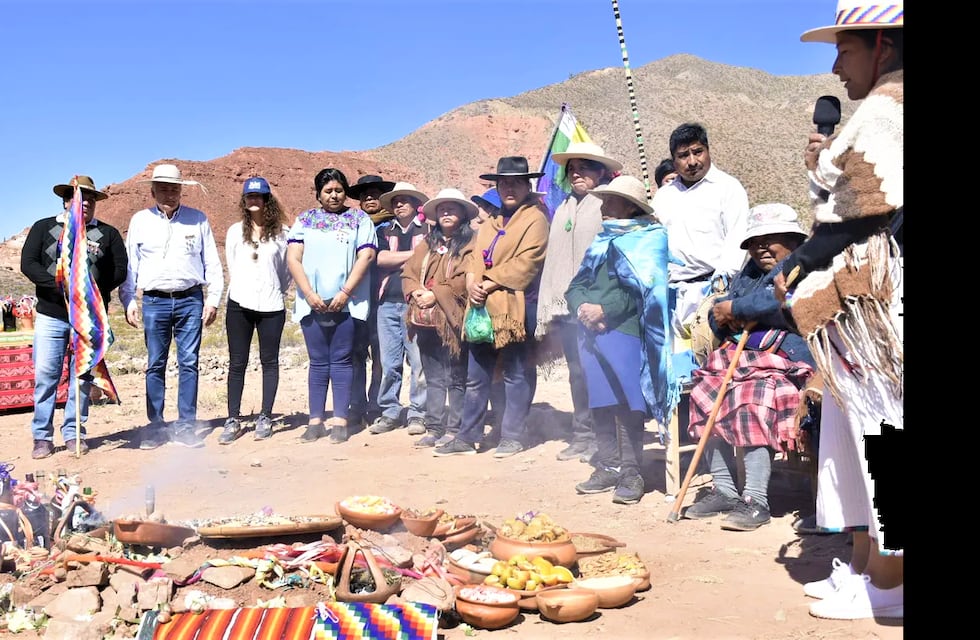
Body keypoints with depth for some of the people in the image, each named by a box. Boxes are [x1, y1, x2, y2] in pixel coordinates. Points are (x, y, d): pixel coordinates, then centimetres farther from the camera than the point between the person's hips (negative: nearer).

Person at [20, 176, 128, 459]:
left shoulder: (108, 233, 10)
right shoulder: (43, 228, 10)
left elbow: (120, 270, 4)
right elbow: (28, 263, 0)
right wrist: (60, 286, -15)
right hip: (51, 315, 0)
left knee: (82, 377, 3)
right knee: (46, 375, -1)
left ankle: (74, 433, 13)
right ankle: (42, 437, 8)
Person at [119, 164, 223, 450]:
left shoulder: (198, 219, 6)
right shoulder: (140, 220, 8)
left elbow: (212, 262, 8)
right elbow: (129, 264, 10)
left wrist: (213, 299, 1)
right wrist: (128, 301, 4)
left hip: (190, 300, 0)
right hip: (154, 301, 1)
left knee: (189, 363, -1)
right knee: (155, 365, 4)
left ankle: (186, 426, 6)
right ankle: (155, 426, 12)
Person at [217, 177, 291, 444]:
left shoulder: (281, 233, 1)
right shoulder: (235, 231, 6)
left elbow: (286, 269, 8)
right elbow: (231, 267, 14)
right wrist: (241, 289, 13)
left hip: (271, 306, -1)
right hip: (239, 304, 1)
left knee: (269, 361, 5)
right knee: (237, 363, 3)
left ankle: (265, 418, 13)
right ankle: (233, 420, 8)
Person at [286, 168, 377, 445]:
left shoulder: (359, 219, 8)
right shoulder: (305, 219, 13)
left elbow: (365, 256, -3)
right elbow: (293, 258, 5)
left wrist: (345, 293, -11)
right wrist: (309, 294, -7)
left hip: (346, 303, -2)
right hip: (312, 303, 2)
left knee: (341, 361, -1)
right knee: (318, 362, 5)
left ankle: (340, 421, 2)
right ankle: (315, 421, 9)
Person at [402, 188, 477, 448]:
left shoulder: (470, 244, -2)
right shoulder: (427, 244, 19)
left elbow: (464, 280, -14)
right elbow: (408, 272, 11)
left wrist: (435, 294, -16)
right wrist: (416, 291, -9)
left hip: (453, 319, -6)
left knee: (456, 379, 0)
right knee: (433, 378, 10)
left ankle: (454, 429, 6)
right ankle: (434, 429, 15)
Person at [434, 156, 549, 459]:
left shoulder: (535, 219, -3)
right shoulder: (489, 224, 21)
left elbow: (525, 262, -14)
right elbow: (475, 258, 13)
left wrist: (491, 283, -15)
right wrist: (472, 284, -6)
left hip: (515, 307, -7)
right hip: (483, 307, 7)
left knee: (515, 373, 2)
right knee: (476, 376, 9)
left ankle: (513, 436, 12)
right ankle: (468, 436, 16)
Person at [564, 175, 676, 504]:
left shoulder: (649, 239, 2)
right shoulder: (603, 240, 23)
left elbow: (641, 288, -12)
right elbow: (577, 283, 16)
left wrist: (604, 310, -13)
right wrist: (582, 307, -4)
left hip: (624, 331, -7)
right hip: (591, 331, 7)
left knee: (626, 403, -10)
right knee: (600, 403, 7)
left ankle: (631, 473, -5)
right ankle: (607, 467, 14)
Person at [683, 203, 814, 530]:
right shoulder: (748, 273, 23)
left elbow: (779, 301, -23)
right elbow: (717, 317, 19)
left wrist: (732, 308, -10)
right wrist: (727, 319, -6)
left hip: (784, 363, -8)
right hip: (739, 358, 8)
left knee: (753, 401, -31)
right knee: (704, 394, -12)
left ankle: (755, 500, -25)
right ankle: (724, 491, -3)